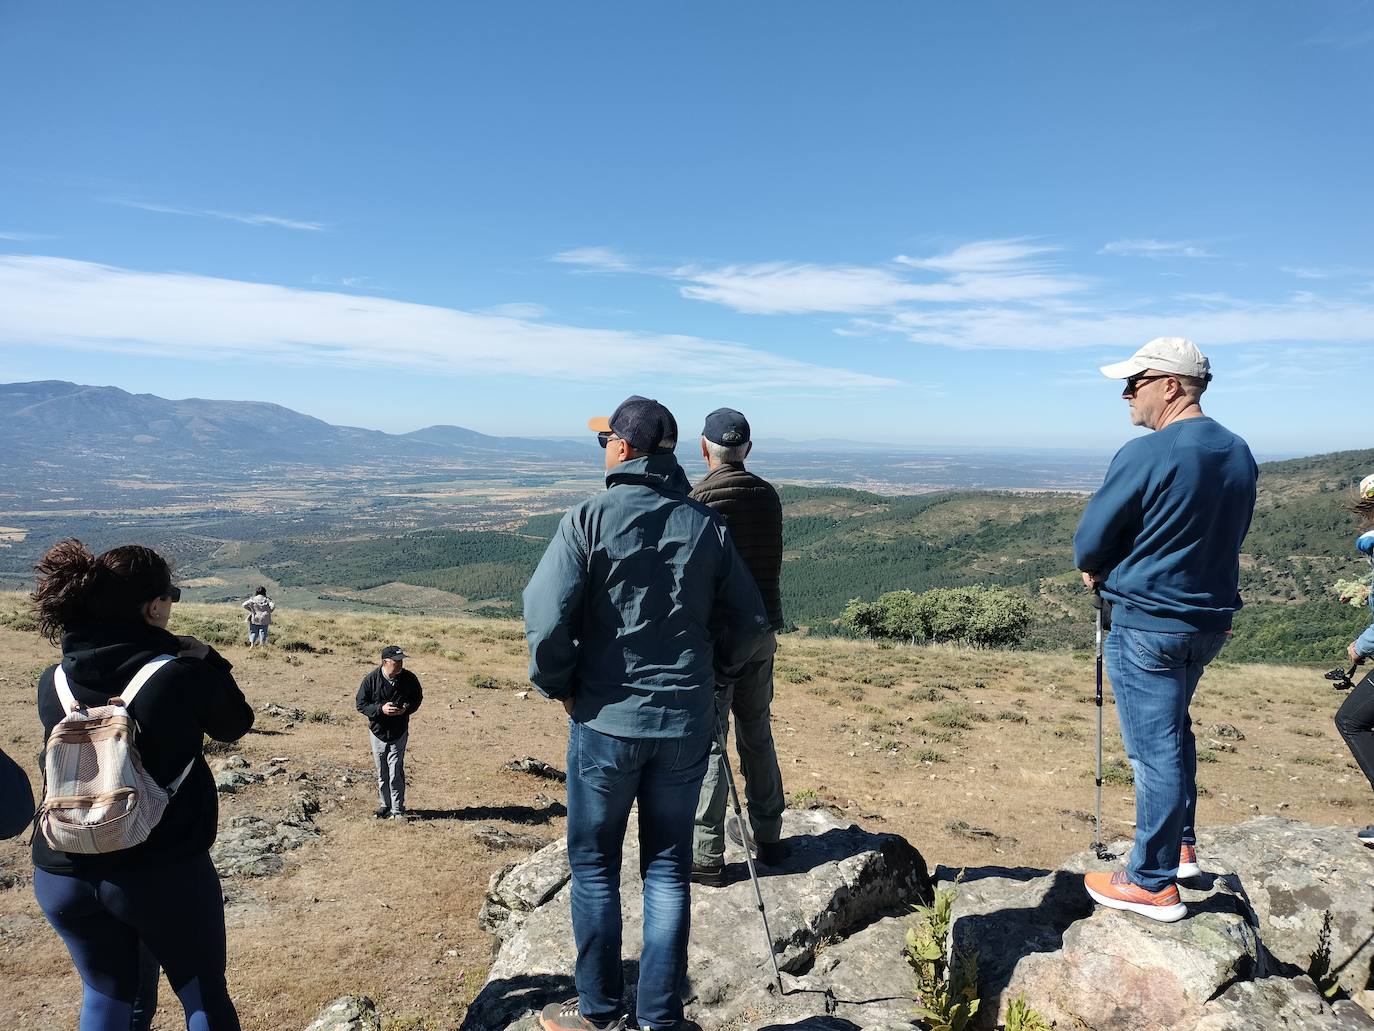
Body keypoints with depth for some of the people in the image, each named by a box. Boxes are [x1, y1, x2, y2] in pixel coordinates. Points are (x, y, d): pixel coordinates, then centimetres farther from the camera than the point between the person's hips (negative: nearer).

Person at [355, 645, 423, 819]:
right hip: (377, 732, 1)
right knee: (382, 773, 13)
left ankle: (398, 809, 7)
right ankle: (385, 805, 30)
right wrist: (381, 709, -23)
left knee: (396, 773, -5)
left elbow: (418, 697, 6)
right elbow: (361, 704, -6)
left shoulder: (409, 678, -10)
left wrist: (407, 708, -15)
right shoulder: (370, 680, -14)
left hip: (399, 733, -1)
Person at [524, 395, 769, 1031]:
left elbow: (546, 618, -18)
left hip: (606, 720, -3)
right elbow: (749, 622, 3)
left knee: (595, 866, 14)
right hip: (686, 724, 4)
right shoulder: (706, 525, 2)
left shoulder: (590, 518, -10)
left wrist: (557, 685, -2)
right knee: (668, 868, 15)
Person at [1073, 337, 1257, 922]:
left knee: (1154, 749, 0)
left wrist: (1097, 573, 9)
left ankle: (1152, 884, 12)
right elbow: (1225, 537, 15)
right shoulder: (1240, 454, 6)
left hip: (1146, 624, -8)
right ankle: (1181, 845, 37)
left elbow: (1090, 543, -14)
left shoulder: (1146, 455, -20)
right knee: (1174, 731, 25)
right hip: (1211, 620, 8)